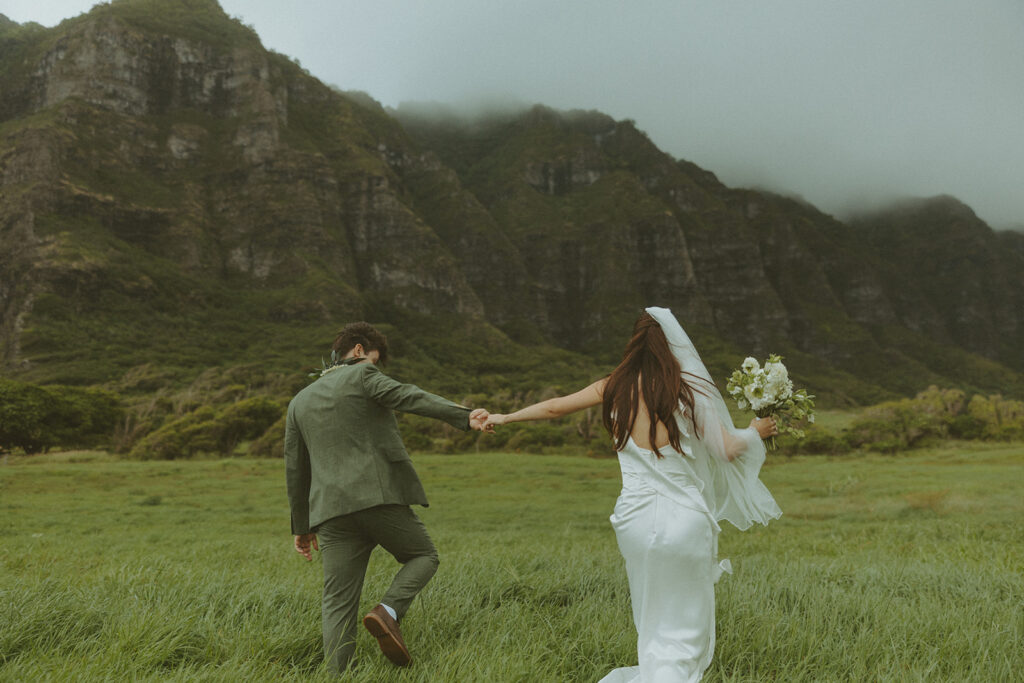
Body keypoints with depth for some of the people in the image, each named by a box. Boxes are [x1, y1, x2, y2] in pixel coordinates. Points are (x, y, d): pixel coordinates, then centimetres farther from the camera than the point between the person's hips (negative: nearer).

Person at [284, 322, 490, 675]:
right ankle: (388, 611, -9)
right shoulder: (363, 375, 5)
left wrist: (301, 526, 28)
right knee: (424, 556, 15)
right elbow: (411, 398, -13)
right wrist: (464, 416, -23)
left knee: (338, 603, 7)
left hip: (332, 509, 5)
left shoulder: (299, 402, 22)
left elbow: (295, 470, 23)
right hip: (379, 495, -5)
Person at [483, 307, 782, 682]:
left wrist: (505, 418, 28)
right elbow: (728, 449, -5)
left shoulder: (614, 388, 2)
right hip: (684, 520, -3)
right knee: (683, 627, 9)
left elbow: (554, 407, 13)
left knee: (652, 622, 20)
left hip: (635, 519, 3)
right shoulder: (687, 391, -8)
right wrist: (755, 432, 16)